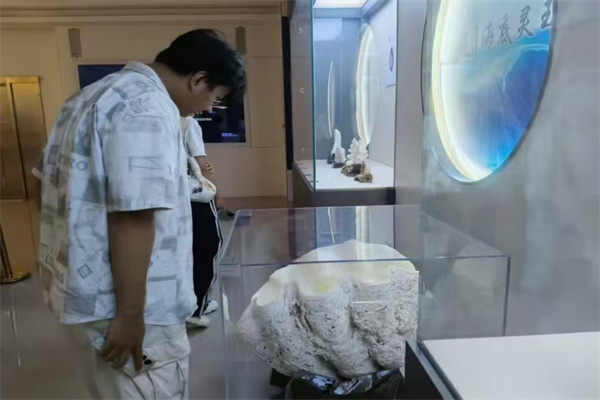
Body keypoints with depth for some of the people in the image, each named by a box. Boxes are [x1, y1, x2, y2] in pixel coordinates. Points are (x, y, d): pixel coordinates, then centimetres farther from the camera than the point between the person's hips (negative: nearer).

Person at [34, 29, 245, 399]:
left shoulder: (95, 95, 12)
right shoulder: (149, 108, -20)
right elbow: (131, 218, -26)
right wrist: (130, 314, -22)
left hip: (90, 286, 10)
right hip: (123, 301, -10)